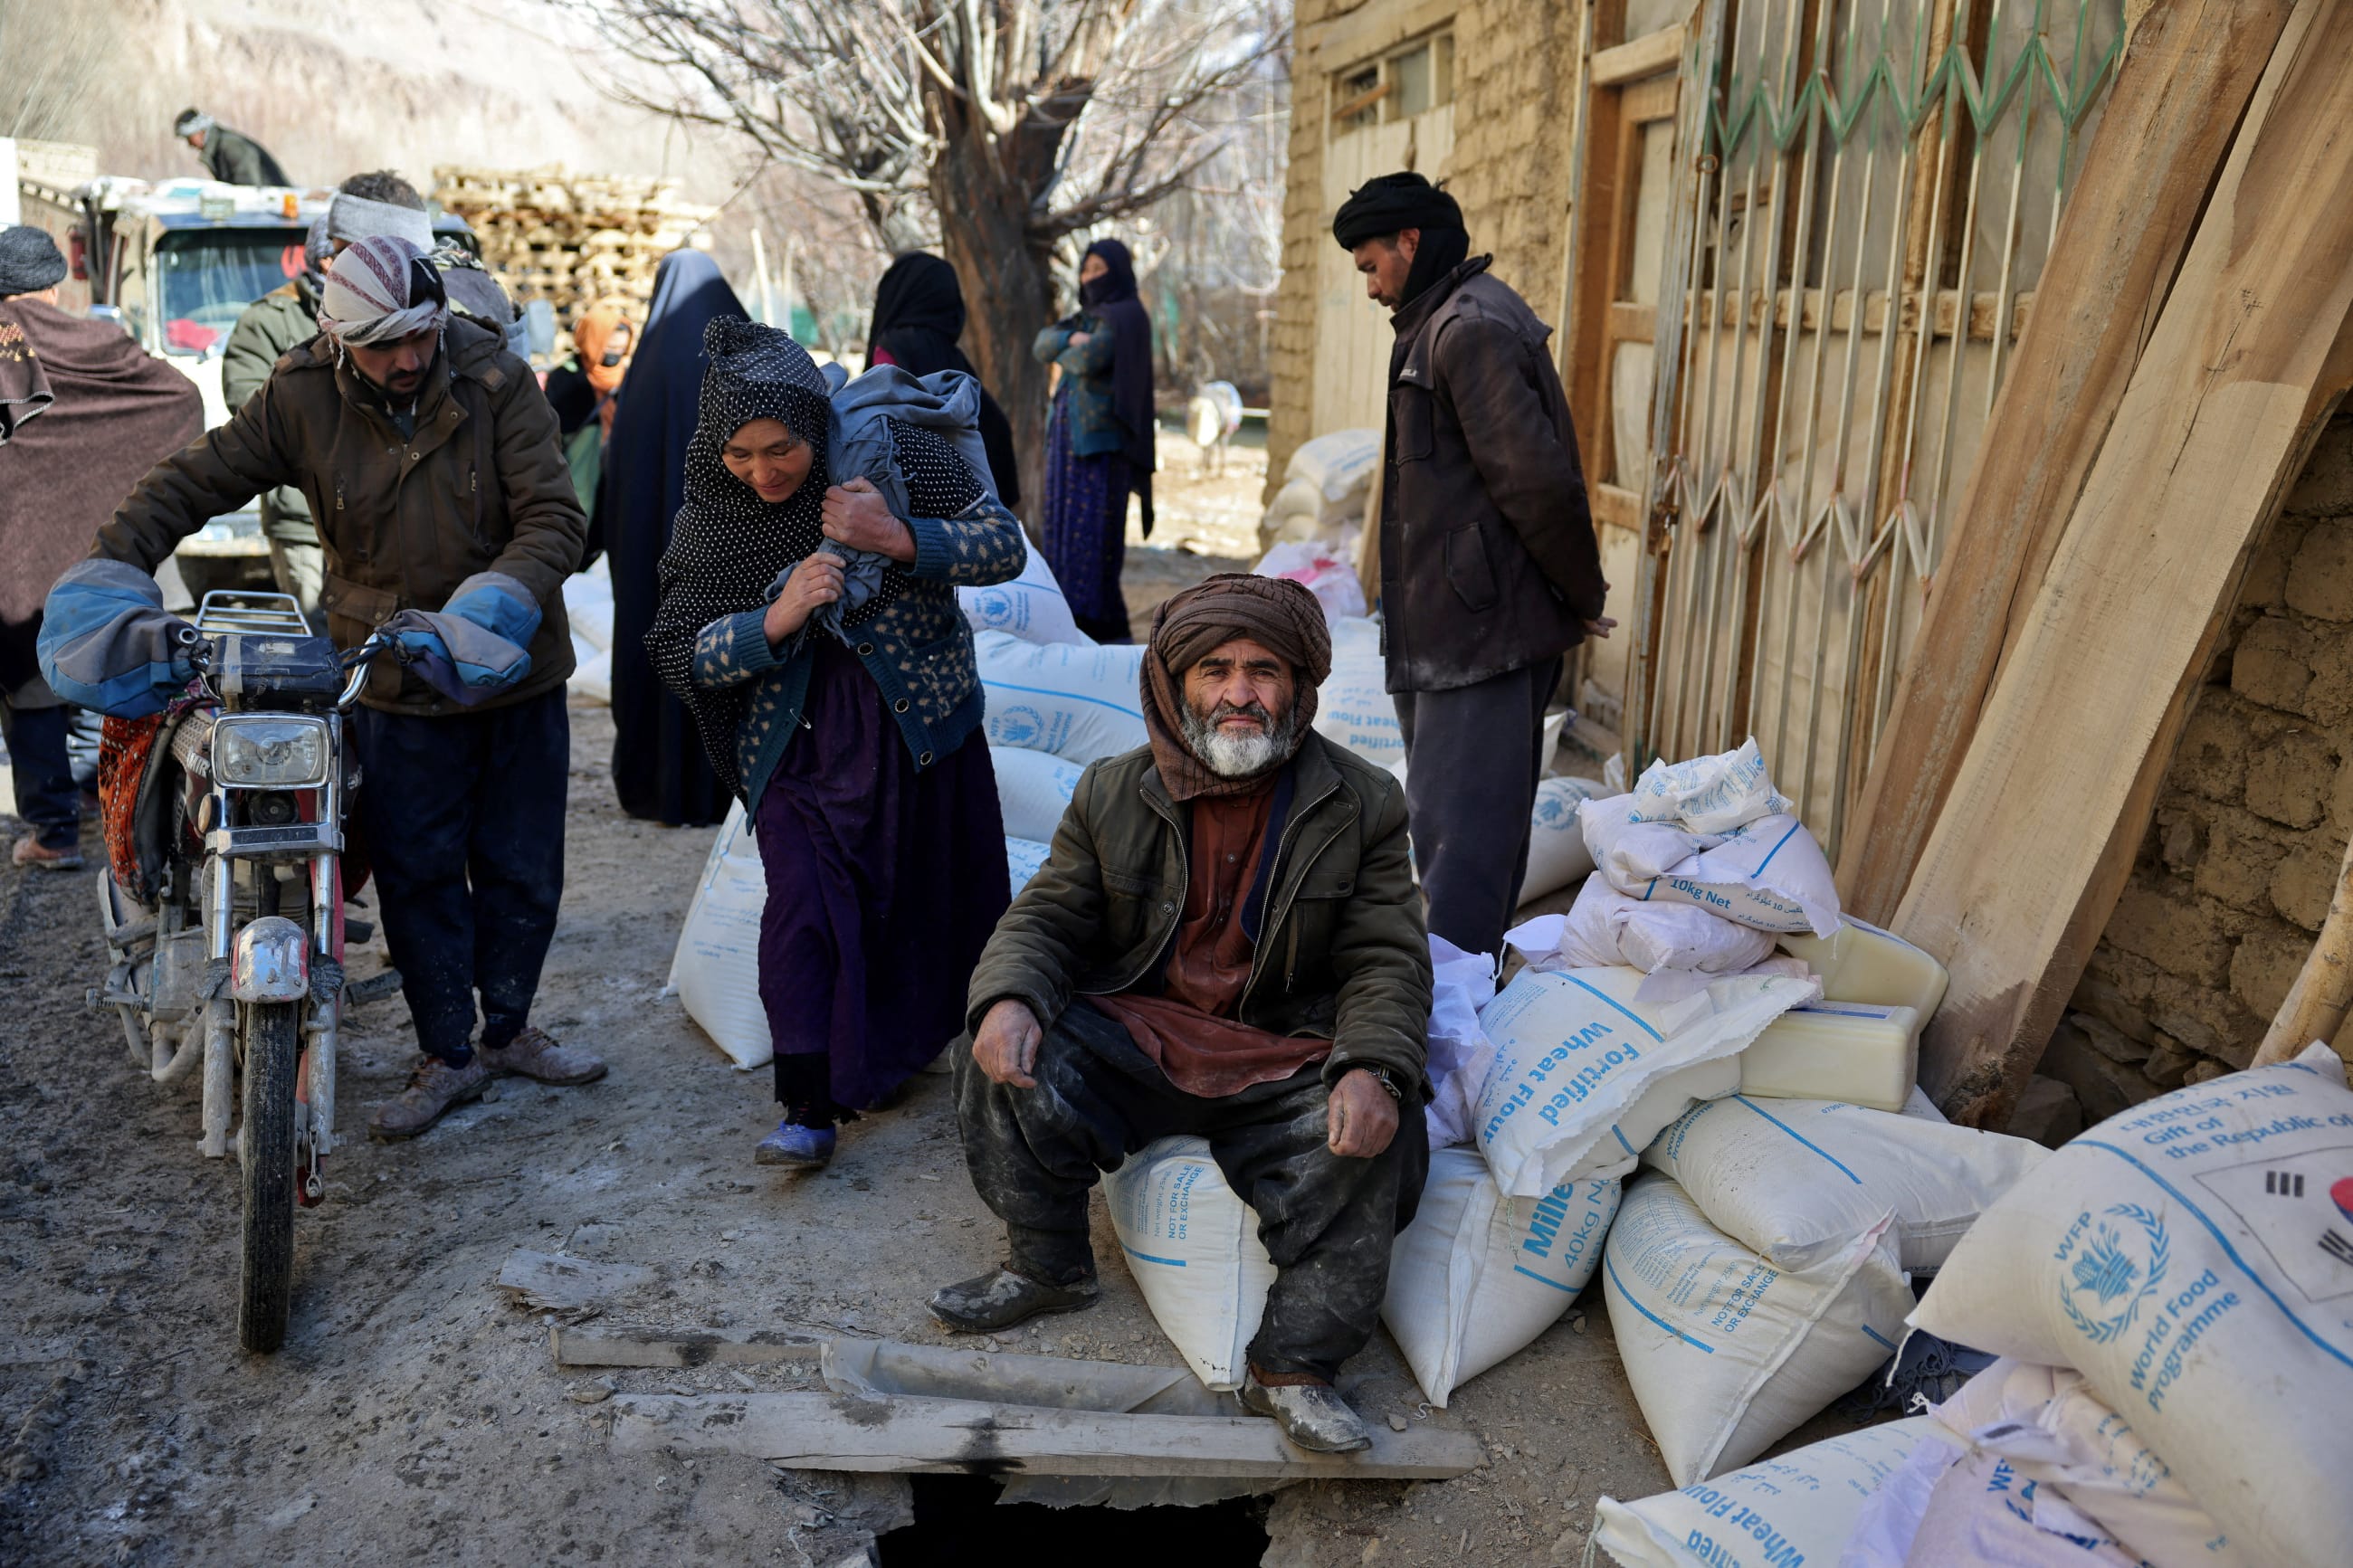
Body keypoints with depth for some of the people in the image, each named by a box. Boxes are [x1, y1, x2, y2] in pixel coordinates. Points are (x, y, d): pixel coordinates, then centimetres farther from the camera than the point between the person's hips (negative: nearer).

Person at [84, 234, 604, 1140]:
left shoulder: (495, 384, -9)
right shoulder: (300, 401, -6)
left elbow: (553, 516, -14)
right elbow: (195, 481, 0)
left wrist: (498, 600, -30)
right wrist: (111, 566, -13)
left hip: (515, 668, 0)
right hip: (398, 686, 0)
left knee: (523, 867, 10)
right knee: (417, 874, 3)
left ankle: (508, 1029, 31)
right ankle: (447, 1055, 19)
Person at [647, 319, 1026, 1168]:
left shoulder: (890, 453, -11)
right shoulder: (708, 522, -6)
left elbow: (1006, 547, -10)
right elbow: (680, 654, -6)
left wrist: (898, 538, -26)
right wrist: (778, 618, -23)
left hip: (920, 723, 1)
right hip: (797, 740, 0)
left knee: (943, 896, 11)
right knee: (802, 902, -14)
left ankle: (926, 1043, 38)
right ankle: (808, 1110, -6)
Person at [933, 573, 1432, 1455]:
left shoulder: (1361, 806, 0)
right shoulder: (1113, 795, 4)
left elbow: (1387, 958, -3)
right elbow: (1047, 917, 4)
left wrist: (1373, 1069, -24)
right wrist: (1009, 997, -20)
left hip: (1285, 1055, -1)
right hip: (1136, 1033, 2)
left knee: (1361, 1145, -29)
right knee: (1008, 1068, -21)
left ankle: (1294, 1365, -11)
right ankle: (1047, 1267, 4)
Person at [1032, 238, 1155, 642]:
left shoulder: (1125, 316, -7)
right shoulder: (1087, 315, 20)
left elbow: (1089, 360, -21)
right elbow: (1043, 344, 6)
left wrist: (1065, 353, 1)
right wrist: (1072, 339, -14)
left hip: (1101, 436, -9)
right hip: (1069, 430, 9)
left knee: (1094, 529, -9)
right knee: (1064, 520, 7)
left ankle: (1101, 621, -6)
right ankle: (1070, 613, 11)